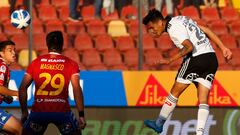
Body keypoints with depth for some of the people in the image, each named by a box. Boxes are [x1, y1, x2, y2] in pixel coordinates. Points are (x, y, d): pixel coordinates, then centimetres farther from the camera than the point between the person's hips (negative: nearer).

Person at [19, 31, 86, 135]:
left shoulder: (36, 63, 9)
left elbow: (22, 88, 7)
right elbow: (77, 89, -5)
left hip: (39, 111, 1)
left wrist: (24, 112, 16)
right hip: (62, 111, -1)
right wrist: (81, 115, -5)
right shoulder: (71, 64, 4)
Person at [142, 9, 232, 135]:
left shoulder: (173, 28, -10)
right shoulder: (180, 20, 18)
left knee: (175, 92, 8)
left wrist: (169, 60, -15)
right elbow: (206, 30, 17)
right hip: (211, 58, 9)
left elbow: (189, 47, -21)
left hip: (196, 58, -9)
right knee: (203, 100, 2)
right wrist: (223, 48, 17)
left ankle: (158, 124, 21)